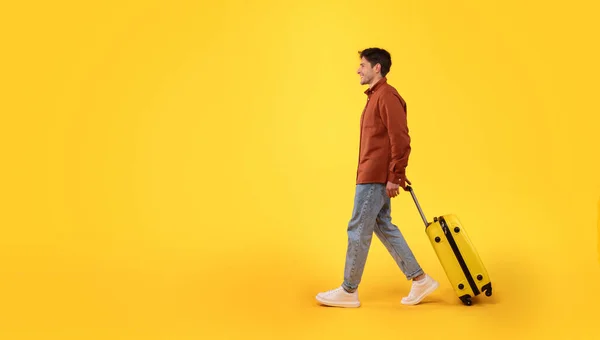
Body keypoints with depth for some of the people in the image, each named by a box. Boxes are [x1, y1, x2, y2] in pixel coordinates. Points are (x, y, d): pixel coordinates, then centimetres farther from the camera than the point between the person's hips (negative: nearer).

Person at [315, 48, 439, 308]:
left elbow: (400, 140, -20)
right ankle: (420, 280, 16)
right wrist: (393, 175, 21)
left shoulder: (387, 96, -14)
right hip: (373, 176, 10)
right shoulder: (376, 96, 18)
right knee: (384, 227, 12)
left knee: (358, 230, -3)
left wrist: (394, 177, -21)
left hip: (376, 177, -10)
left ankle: (349, 291, 7)